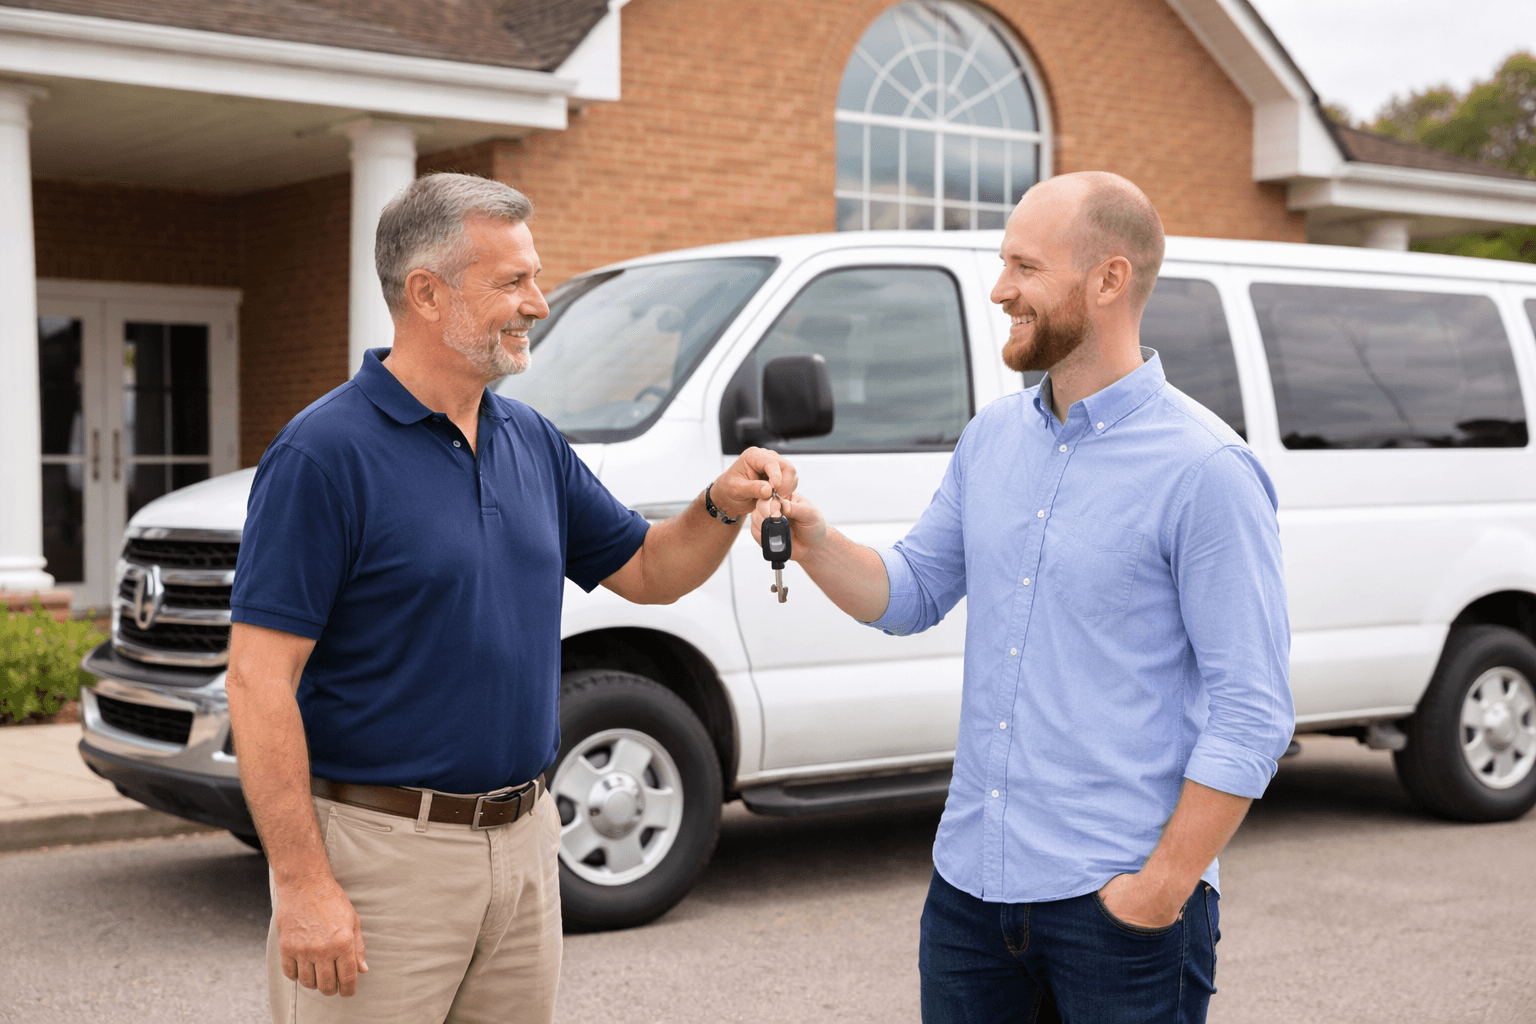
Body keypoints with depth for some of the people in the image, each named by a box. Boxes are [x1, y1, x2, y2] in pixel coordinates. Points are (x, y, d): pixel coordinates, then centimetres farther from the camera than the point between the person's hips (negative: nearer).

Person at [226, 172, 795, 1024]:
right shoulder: (324, 454, -14)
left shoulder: (532, 441, 9)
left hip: (524, 844, 7)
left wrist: (720, 507, -2)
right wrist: (301, 883, -20)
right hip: (381, 848, -7)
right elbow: (260, 682, -16)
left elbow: (645, 571, 19)